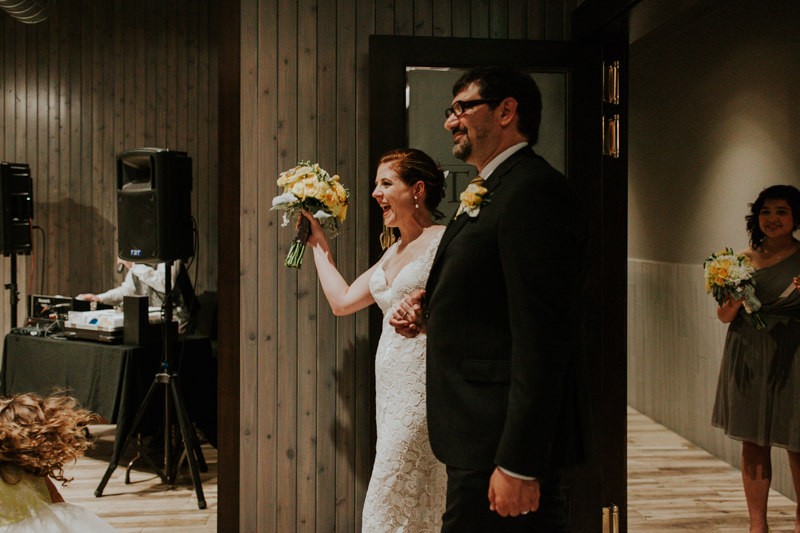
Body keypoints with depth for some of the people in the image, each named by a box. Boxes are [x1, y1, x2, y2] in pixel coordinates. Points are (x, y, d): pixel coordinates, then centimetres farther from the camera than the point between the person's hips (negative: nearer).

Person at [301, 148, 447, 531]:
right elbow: (342, 300, 19)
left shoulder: (444, 241, -9)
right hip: (392, 385, 8)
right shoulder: (394, 251, 17)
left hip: (421, 387, -8)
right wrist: (318, 243, 25)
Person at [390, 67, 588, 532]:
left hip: (504, 440, -10)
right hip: (487, 437, 10)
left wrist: (519, 463, -24)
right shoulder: (490, 195, 16)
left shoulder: (534, 190, -16)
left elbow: (541, 337, -22)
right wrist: (430, 315, 4)